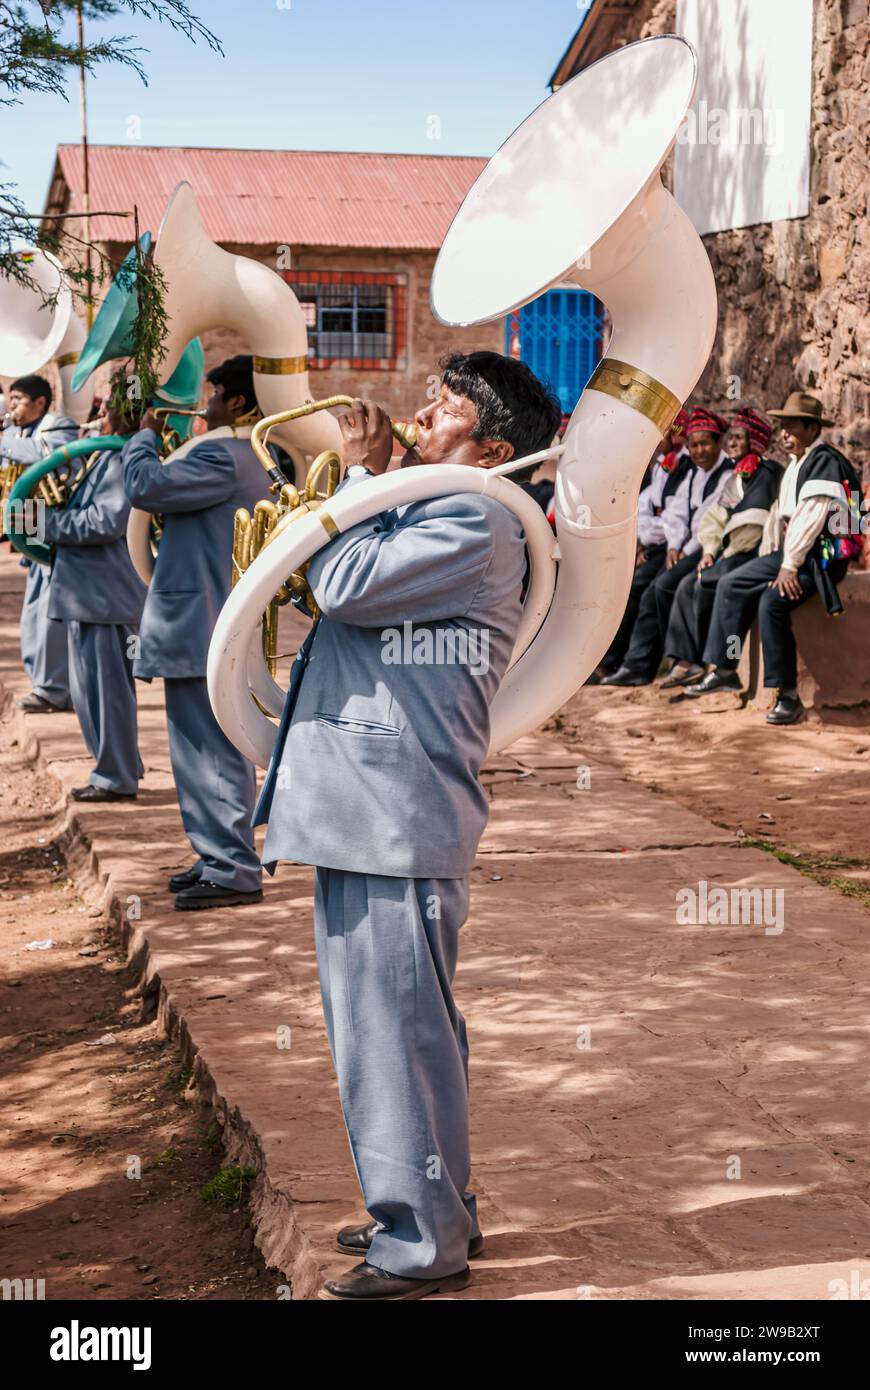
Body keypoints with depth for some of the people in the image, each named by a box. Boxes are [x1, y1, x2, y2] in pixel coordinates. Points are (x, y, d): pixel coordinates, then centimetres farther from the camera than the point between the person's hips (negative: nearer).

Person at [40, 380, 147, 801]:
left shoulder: (123, 460, -15)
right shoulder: (107, 456, 15)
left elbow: (106, 521, -25)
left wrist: (49, 522, -16)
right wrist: (52, 516, 8)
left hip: (104, 593, -10)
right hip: (85, 592, 10)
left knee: (105, 686, -2)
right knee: (89, 686, 17)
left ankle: (116, 778, 7)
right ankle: (121, 765, 27)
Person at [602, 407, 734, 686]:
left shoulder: (730, 474, -9)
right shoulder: (693, 474, 18)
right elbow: (676, 511, 15)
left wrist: (689, 551, -13)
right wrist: (674, 546, 0)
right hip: (688, 549, 8)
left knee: (665, 586, -23)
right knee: (650, 596, -6)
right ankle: (637, 666, -6)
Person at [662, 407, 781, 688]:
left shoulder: (767, 472, -7)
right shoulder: (735, 478, 19)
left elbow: (756, 521, -15)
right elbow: (715, 518, 16)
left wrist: (726, 555, -17)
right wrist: (709, 552, 0)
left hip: (754, 554, -8)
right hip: (730, 554, 8)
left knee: (706, 584, -24)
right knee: (686, 586, -10)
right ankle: (685, 660, -15)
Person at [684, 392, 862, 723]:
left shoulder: (825, 461, -15)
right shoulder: (796, 462, 17)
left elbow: (810, 518, -22)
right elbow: (780, 513, 21)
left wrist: (789, 566, -23)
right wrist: (768, 559, 13)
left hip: (823, 556, -10)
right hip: (791, 551, 10)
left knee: (772, 600, -29)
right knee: (731, 585, 4)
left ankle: (787, 694, -23)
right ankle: (724, 669, 6)